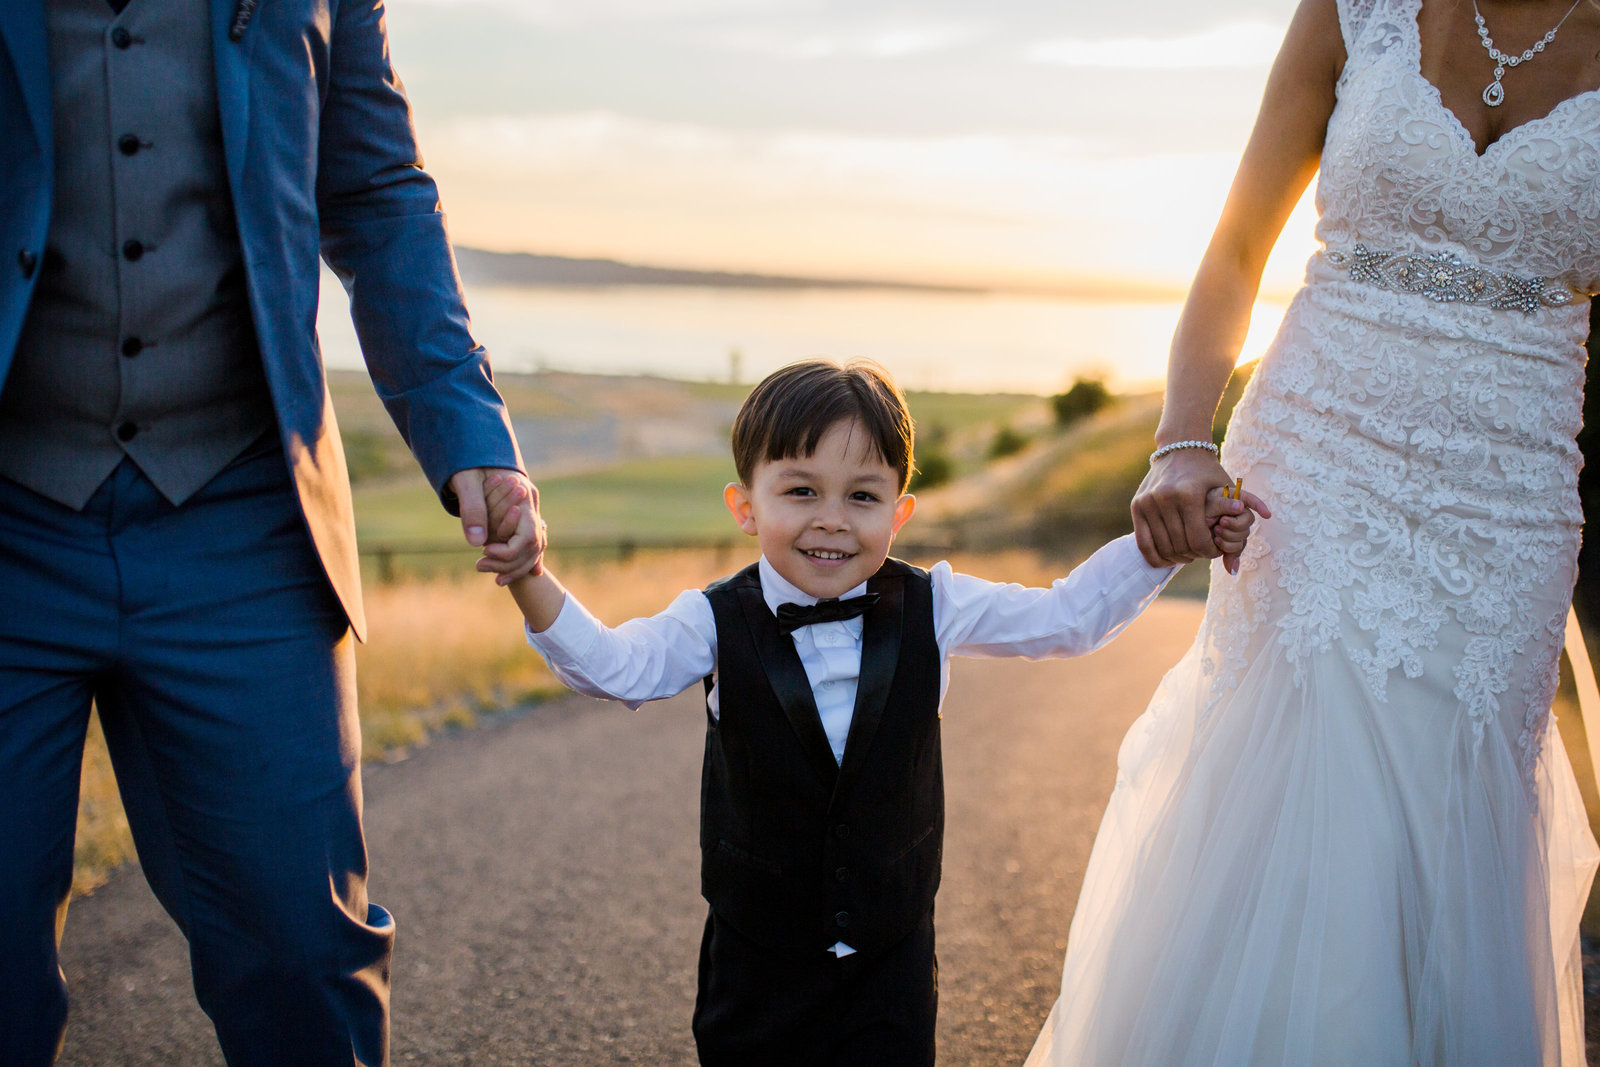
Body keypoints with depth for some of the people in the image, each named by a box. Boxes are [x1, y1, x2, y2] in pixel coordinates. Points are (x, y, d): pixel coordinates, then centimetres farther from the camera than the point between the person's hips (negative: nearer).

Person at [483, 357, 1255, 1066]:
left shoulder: (930, 609, -7)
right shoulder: (719, 624, -10)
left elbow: (1070, 616, 0)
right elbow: (611, 665, -20)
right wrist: (530, 577, -37)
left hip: (893, 954, 1)